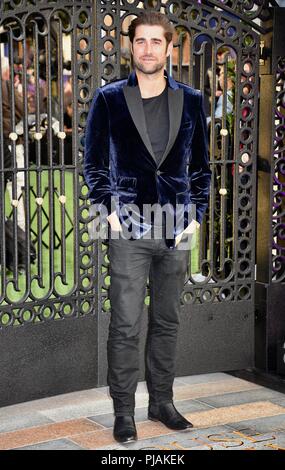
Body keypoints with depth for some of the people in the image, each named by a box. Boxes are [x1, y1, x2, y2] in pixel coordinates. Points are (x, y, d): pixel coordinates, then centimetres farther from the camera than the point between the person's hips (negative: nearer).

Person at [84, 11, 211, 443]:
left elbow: (201, 165, 12)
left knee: (167, 322, 11)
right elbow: (93, 162, 6)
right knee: (125, 326, -2)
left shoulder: (190, 101, 9)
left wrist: (196, 214, 3)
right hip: (129, 230, -2)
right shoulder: (109, 99, 3)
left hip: (176, 230, 3)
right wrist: (108, 210, -4)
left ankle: (162, 402, 22)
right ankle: (124, 411, 8)